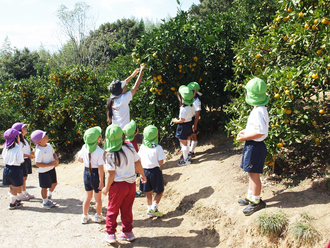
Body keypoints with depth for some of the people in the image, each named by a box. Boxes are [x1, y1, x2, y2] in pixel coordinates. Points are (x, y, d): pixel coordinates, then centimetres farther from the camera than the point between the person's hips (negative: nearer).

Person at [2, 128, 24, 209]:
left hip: (7, 168, 7)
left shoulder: (6, 148, 1)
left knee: (11, 187, 19)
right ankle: (12, 204, 13)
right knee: (15, 188, 6)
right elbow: (20, 161, -18)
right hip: (15, 169, -7)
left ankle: (15, 200, 34)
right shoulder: (18, 148, -18)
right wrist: (23, 160, 3)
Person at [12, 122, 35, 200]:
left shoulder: (24, 139, 12)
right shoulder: (18, 141, -18)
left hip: (27, 160, 9)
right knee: (22, 178, 0)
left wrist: (31, 152, 5)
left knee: (25, 178, 18)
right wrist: (28, 155, -19)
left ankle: (24, 192, 30)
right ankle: (20, 194, 10)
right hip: (22, 161, -9)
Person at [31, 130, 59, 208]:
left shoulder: (48, 145, -2)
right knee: (45, 187, 8)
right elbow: (37, 164, -26)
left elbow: (53, 153, 14)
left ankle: (48, 196, 47)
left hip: (51, 169, 8)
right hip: (44, 171, -8)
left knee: (54, 183, 21)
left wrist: (56, 159, -8)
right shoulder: (39, 151, -27)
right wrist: (50, 164, -27)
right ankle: (45, 202, 28)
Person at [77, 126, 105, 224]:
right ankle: (98, 217, 29)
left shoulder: (84, 148, -7)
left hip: (86, 172, 5)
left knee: (88, 196, 20)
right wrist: (101, 181, -14)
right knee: (98, 197, 14)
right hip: (96, 173, -5)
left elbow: (79, 159, 8)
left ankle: (85, 217, 31)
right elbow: (100, 168, -20)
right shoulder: (100, 151, -23)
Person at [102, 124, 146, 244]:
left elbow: (111, 174, -17)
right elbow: (137, 163, 3)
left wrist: (106, 188, -4)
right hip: (131, 183, 5)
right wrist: (143, 175, 18)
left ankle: (110, 234, 21)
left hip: (118, 185, -5)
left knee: (112, 210, 14)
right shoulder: (130, 147, -5)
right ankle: (128, 232, 28)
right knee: (127, 209, 19)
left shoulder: (111, 155, -19)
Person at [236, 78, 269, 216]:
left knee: (254, 174, 2)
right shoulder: (261, 109, 8)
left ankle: (256, 201, 15)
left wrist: (245, 137, -18)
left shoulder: (258, 111, -24)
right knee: (251, 173, 20)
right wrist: (246, 131, 13)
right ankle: (250, 197, 34)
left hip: (255, 146, -10)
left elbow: (260, 132, -27)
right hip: (251, 145, 10)